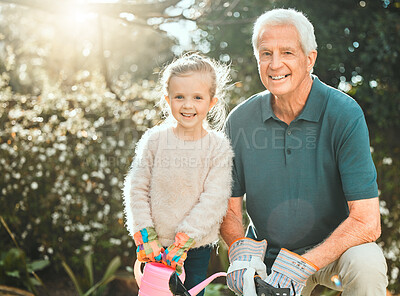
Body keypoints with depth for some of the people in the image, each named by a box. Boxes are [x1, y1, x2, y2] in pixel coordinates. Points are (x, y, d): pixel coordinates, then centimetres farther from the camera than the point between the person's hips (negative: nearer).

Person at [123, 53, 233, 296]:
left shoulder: (218, 146, -9)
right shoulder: (154, 140, -6)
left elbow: (214, 199, -14)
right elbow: (136, 189, -4)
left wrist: (183, 240, -18)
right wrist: (145, 236, -10)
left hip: (197, 244, 0)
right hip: (155, 245, 1)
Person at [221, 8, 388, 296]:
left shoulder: (344, 114, -19)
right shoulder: (239, 121, -7)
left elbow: (367, 221, -22)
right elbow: (229, 209, 0)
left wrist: (302, 264, -28)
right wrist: (241, 249, -21)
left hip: (335, 246, -2)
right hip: (267, 256, 3)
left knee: (367, 264, -31)